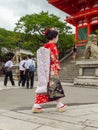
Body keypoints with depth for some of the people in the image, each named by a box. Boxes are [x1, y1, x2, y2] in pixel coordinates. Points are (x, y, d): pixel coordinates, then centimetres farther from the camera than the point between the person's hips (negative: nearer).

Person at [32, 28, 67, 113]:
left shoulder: (44, 46, 12)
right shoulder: (53, 46, -10)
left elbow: (43, 59, 13)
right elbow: (55, 59, -16)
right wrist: (57, 70, -10)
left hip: (44, 70, 7)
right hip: (52, 69, -7)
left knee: (42, 86, 6)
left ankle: (36, 106, 4)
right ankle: (60, 105, 15)